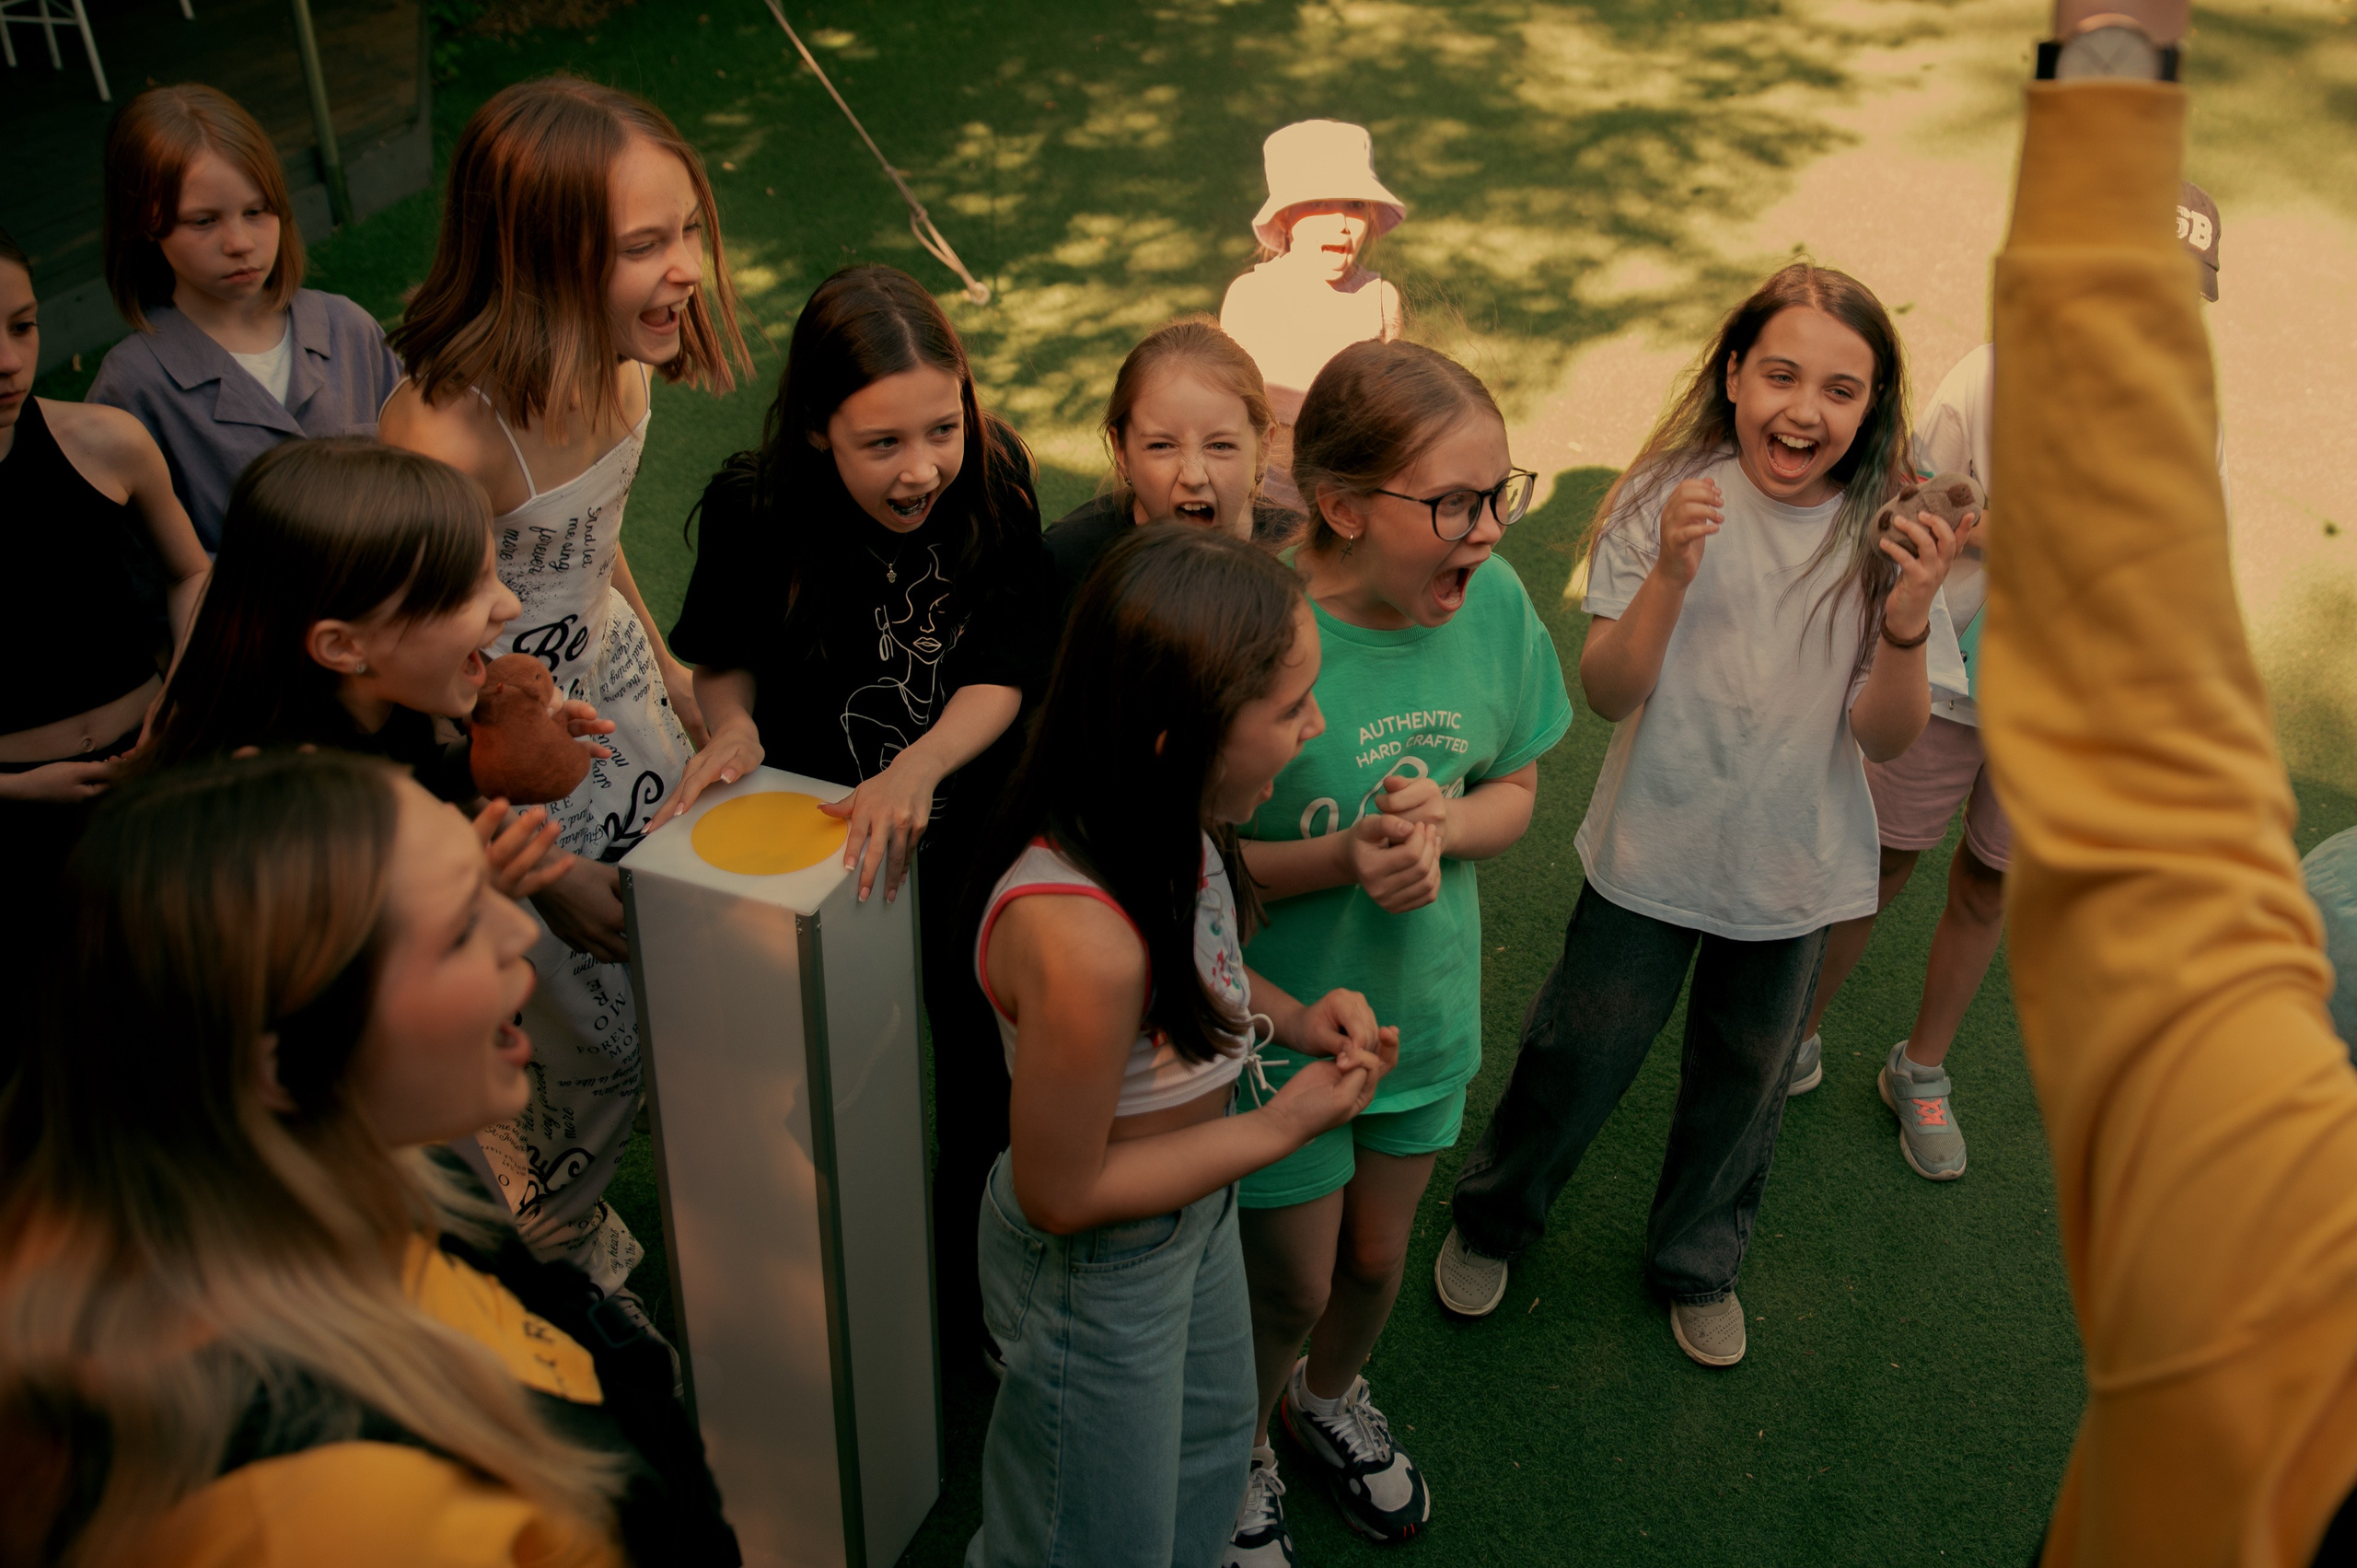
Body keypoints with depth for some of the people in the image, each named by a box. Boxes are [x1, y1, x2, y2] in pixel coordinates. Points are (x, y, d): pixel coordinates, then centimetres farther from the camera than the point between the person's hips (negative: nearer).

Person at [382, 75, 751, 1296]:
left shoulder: (619, 365, -11)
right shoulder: (448, 436, -35)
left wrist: (668, 669, 18)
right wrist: (543, 873, -14)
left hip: (614, 681, 7)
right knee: (596, 1042, 8)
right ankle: (556, 1257, 42)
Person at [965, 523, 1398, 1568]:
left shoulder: (1169, 823, -16)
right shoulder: (1078, 942, -42)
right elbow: (1061, 1194, -27)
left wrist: (1288, 1016, -11)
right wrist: (1282, 1126, -22)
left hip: (1200, 1211, 8)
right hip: (1097, 1268, -8)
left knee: (1212, 1442, 33)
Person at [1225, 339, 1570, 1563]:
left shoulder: (1493, 602, -14)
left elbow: (1514, 791, -1)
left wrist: (1443, 827, -23)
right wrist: (1337, 861, -33)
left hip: (1424, 1008, 5)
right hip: (1279, 1028, -4)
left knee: (1377, 1256, 26)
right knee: (1292, 1285, 15)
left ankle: (1328, 1396, 60)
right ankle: (1239, 1457, 49)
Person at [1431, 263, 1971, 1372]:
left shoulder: (1880, 533, -11)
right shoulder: (1668, 500, -15)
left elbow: (1886, 739, -10)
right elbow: (1607, 691, -16)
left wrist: (1908, 623, -28)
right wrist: (1670, 575, -30)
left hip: (1792, 868, 2)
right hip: (1652, 851, -2)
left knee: (1745, 1078, 20)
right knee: (1579, 1055, 13)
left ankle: (1698, 1262, 46)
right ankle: (1491, 1220, 41)